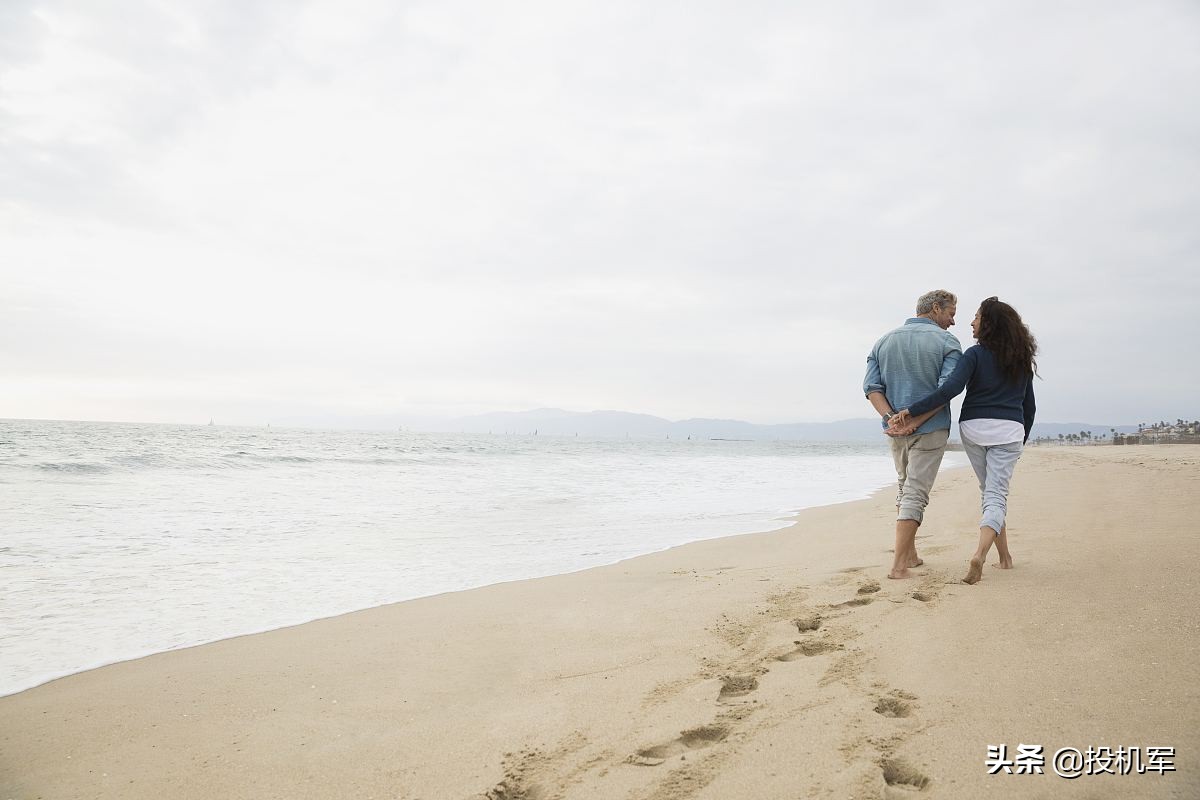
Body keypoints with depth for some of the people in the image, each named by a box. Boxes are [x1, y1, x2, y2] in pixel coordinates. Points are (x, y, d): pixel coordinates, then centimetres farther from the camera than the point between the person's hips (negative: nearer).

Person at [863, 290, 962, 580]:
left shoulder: (884, 341, 9)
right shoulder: (946, 342, -5)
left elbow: (871, 387, -2)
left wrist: (894, 419, -10)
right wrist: (915, 422, -18)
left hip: (896, 430, 5)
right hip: (931, 429, -5)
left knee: (904, 487, 20)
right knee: (916, 493, -3)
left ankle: (909, 554, 25)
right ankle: (899, 564, -8)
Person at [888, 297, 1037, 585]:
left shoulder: (975, 354, -6)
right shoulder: (1021, 359, 10)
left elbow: (950, 389, -21)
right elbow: (1029, 406, 15)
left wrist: (911, 411, -22)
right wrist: (1022, 439, 27)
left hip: (974, 428, -2)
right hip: (1009, 431, 2)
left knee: (989, 491, 16)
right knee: (997, 494, -3)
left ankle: (1004, 556, 21)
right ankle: (980, 554, -25)